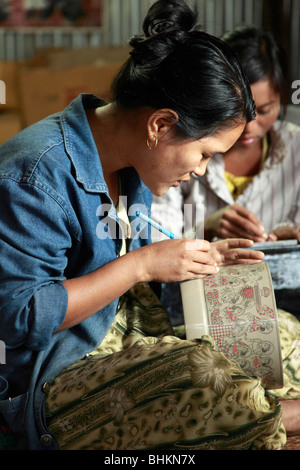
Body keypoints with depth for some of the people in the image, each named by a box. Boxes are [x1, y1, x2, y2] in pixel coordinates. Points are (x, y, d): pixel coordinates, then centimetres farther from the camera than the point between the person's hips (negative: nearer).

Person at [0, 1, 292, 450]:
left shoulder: (131, 160, 5)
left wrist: (197, 258, 1)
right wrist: (143, 265, -24)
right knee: (232, 399, -29)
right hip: (48, 375, -9)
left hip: (124, 322, 9)